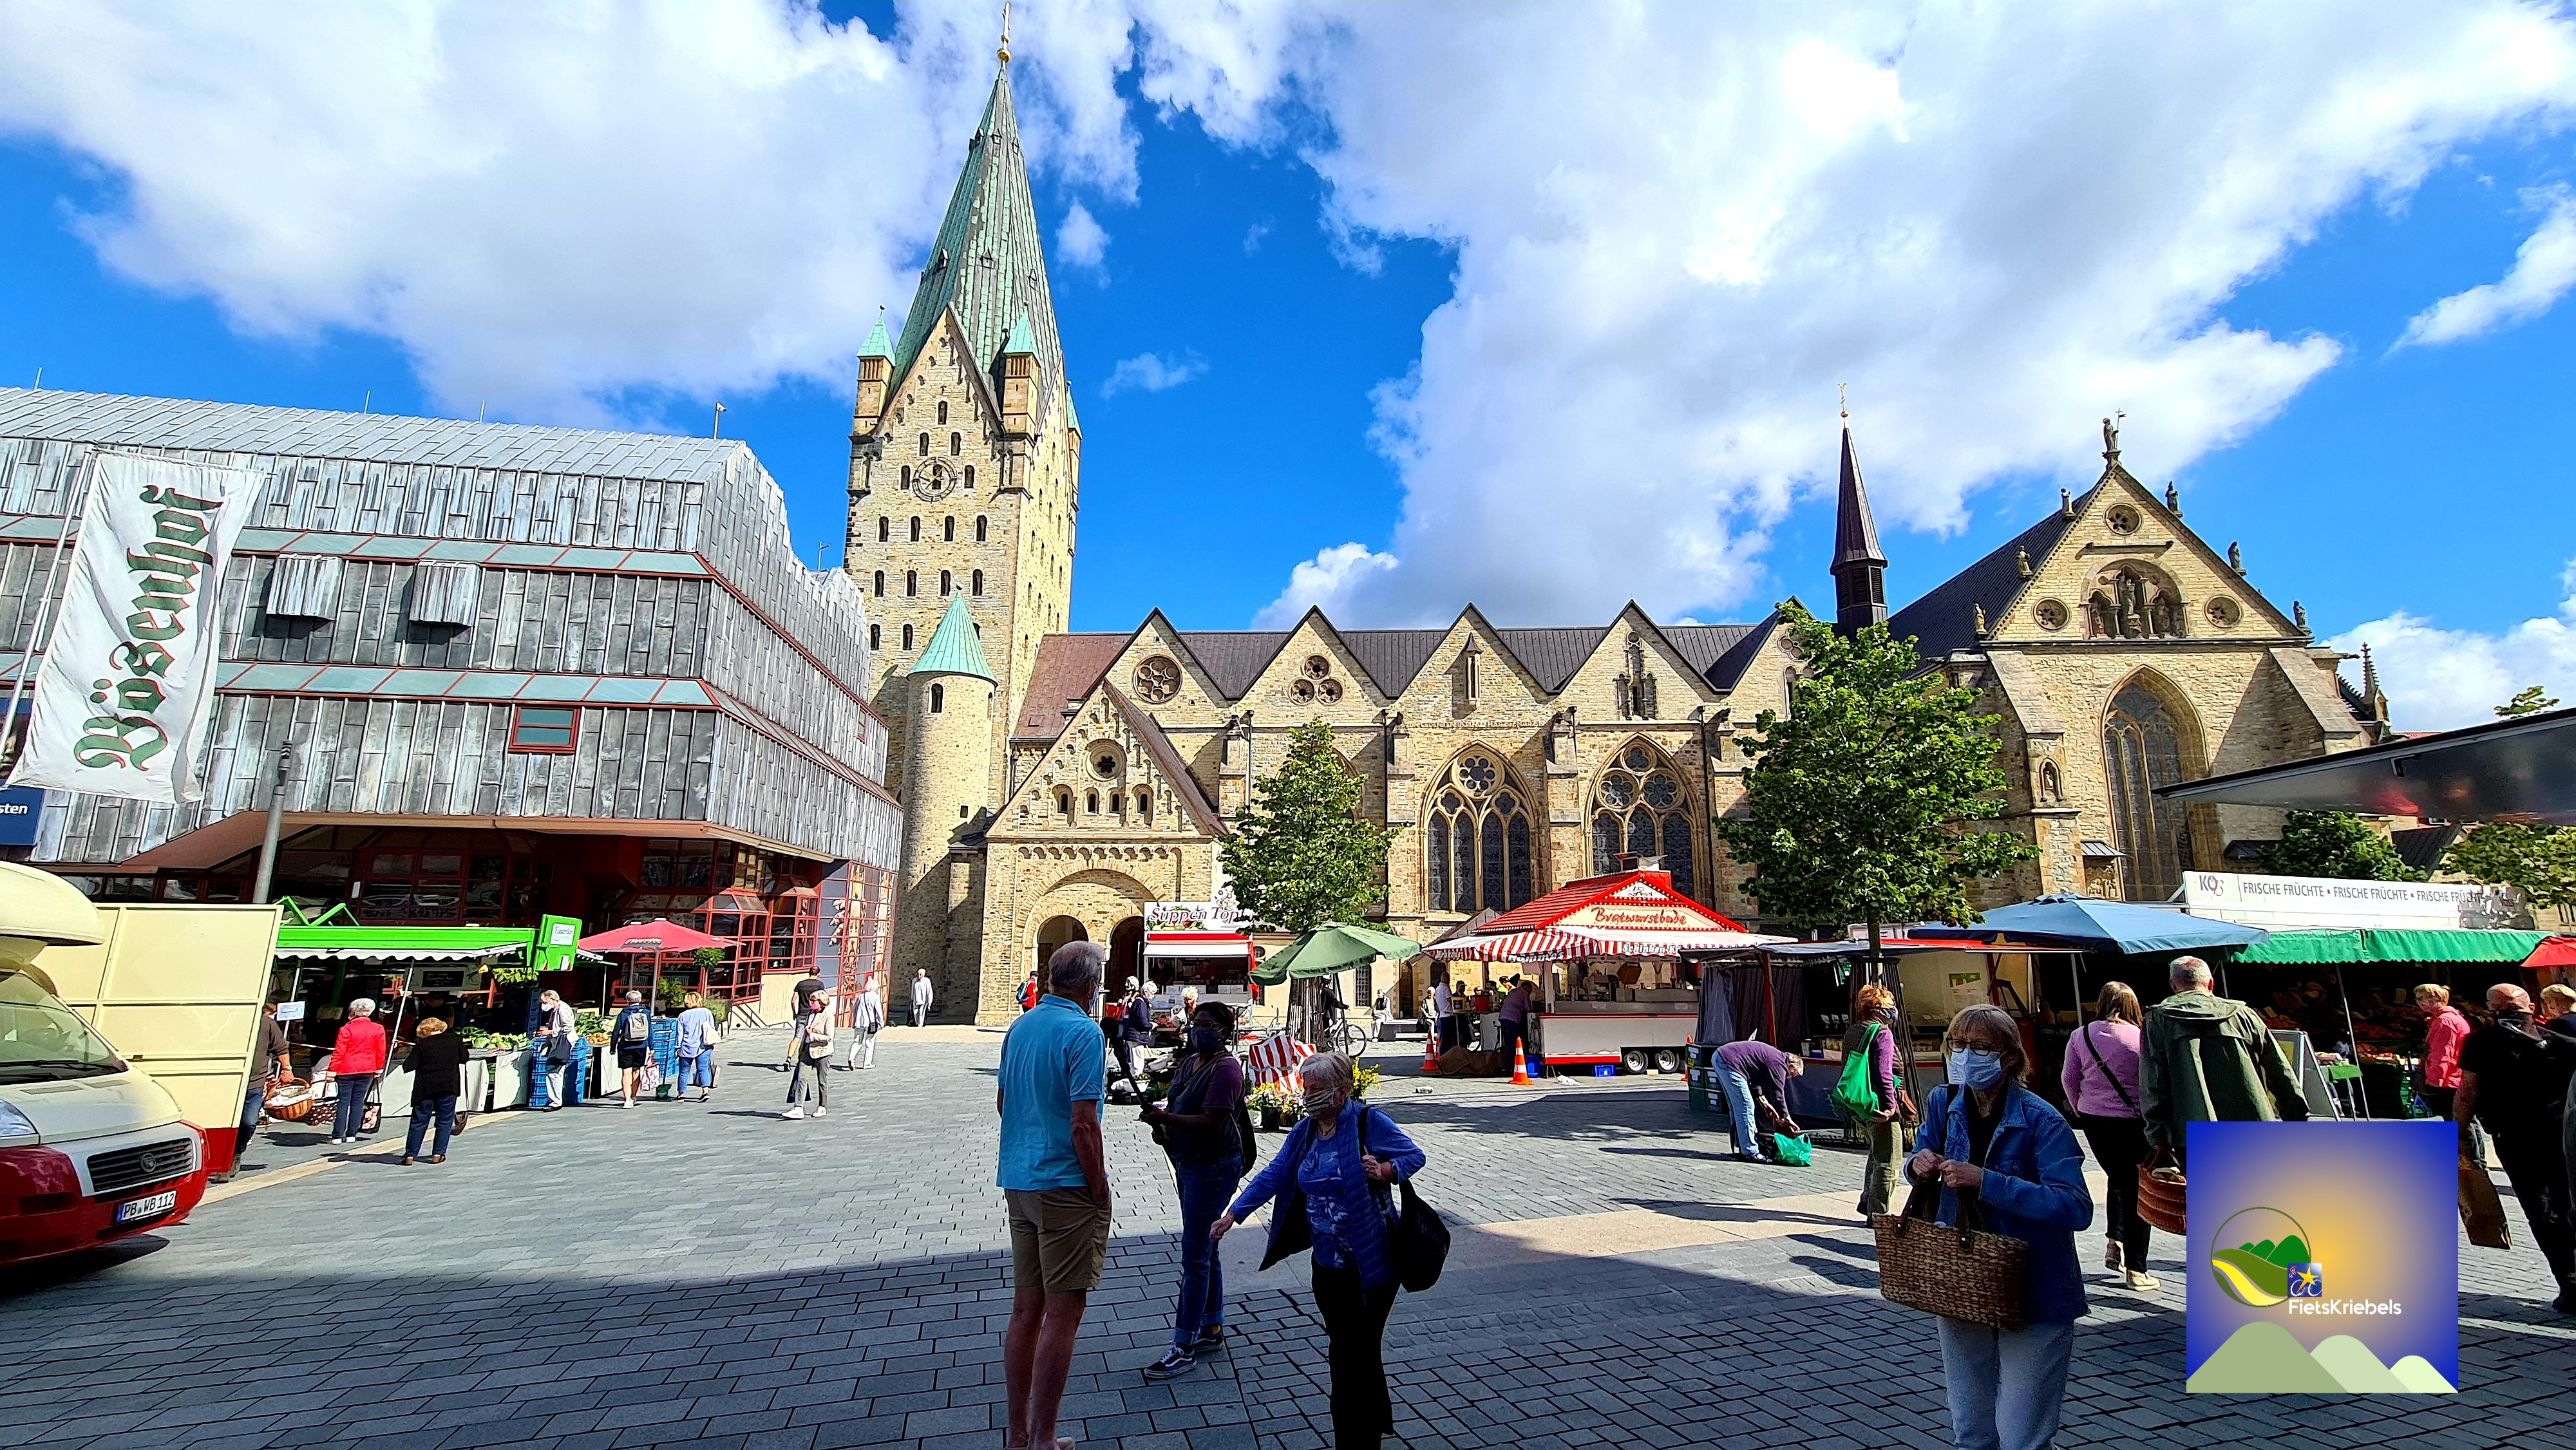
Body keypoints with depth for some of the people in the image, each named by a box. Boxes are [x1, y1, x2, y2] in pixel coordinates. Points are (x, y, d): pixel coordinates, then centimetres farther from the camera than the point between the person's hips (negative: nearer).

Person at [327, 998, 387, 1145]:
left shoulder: (346, 1029, -10)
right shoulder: (378, 1029, 0)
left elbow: (339, 1052, -10)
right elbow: (380, 1052, 5)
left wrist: (332, 1071, -3)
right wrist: (379, 1069, 16)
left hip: (346, 1070, -2)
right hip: (367, 1071, 2)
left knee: (344, 1102, 2)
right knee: (358, 1102, 8)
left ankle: (338, 1135, 1)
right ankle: (352, 1135, 8)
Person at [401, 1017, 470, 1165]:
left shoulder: (421, 1045, -3)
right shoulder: (455, 1040, 1)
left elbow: (409, 1066, -5)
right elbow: (464, 1058, 5)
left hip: (425, 1088, 0)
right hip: (449, 1086, 0)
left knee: (419, 1122, 9)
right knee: (445, 1121, 8)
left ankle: (410, 1155, 9)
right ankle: (438, 1154, 5)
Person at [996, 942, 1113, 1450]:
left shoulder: (1020, 1026, 7)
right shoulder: (1083, 1033, -17)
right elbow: (1083, 1126, -20)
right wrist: (1100, 1188, -11)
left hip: (1018, 1180, 8)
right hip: (1065, 1186, -8)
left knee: (1026, 1308, 15)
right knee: (1062, 1314, 2)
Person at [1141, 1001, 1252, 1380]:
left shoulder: (1226, 1069, -18)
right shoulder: (1189, 1061, 10)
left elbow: (1212, 1123, -26)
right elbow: (1179, 1105, 21)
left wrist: (1165, 1118, -25)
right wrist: (1161, 1116, -1)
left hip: (1213, 1169, -9)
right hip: (1188, 1164, 10)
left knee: (1195, 1255, -5)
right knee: (1205, 1251, 18)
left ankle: (1184, 1348, 2)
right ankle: (1213, 1332, 30)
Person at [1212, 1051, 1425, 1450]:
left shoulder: (1368, 1121, -14)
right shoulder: (1304, 1131, 6)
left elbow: (1414, 1155, -13)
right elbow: (1273, 1175, 6)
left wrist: (1385, 1170, -32)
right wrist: (1232, 1214, 0)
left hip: (1371, 1263, -7)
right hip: (1329, 1264, 7)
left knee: (1355, 1357, 0)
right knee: (1345, 1351, 19)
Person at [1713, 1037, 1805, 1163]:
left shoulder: (1773, 1056, 22)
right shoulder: (1779, 1064, -6)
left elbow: (1755, 1081, 30)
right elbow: (1778, 1095, -5)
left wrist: (1765, 1103, 27)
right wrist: (1788, 1120, 4)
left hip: (1720, 1056, 11)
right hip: (1729, 1062, -11)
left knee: (1736, 1107, 19)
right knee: (1746, 1106, -5)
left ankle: (1742, 1148, 27)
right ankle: (1750, 1153, -1)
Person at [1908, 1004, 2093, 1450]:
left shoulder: (2041, 1121, -17)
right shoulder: (1944, 1103, -1)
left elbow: (2076, 1207, -26)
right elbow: (1920, 1166, 12)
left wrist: (1985, 1182, -32)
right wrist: (1920, 1166, -11)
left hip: (2033, 1296, -5)